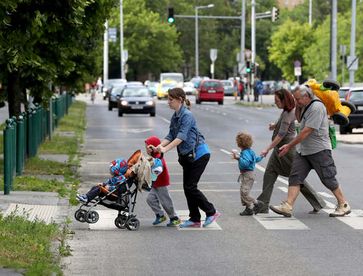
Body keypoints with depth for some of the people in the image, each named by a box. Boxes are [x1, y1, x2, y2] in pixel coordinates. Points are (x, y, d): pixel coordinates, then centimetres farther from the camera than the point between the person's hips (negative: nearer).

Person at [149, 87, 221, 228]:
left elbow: (181, 136, -26)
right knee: (187, 187, 7)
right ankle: (194, 219, 14)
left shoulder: (187, 115, -18)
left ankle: (211, 212, 4)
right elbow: (171, 136, 7)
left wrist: (166, 149, -32)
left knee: (190, 186, -9)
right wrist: (159, 146, -10)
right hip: (187, 156, 9)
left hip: (199, 154, -9)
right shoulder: (175, 117, 10)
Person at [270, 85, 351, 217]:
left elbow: (307, 131, -20)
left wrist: (289, 146, -16)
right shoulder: (306, 108, 14)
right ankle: (287, 206, -8)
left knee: (328, 179, -1)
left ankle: (343, 205, 14)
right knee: (295, 177, -3)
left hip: (319, 150, -9)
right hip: (304, 151, 9)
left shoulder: (317, 107, -17)